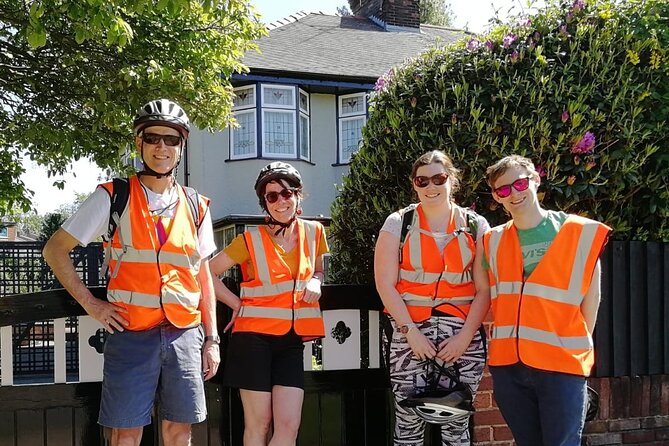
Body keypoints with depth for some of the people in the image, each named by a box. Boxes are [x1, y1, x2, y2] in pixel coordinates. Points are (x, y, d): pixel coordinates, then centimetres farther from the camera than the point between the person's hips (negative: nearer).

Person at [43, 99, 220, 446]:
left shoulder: (196, 207, 10)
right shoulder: (113, 197, 0)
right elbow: (55, 249, 3)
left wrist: (211, 339, 10)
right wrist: (90, 303, -5)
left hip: (185, 335, 3)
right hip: (131, 334, -3)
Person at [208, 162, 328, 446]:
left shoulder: (313, 232, 6)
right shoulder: (251, 240, -6)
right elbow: (209, 273, -1)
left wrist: (316, 283, 1)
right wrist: (238, 305, -4)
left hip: (292, 340, 4)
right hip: (255, 337, -3)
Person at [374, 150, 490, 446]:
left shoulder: (476, 226, 6)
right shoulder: (398, 223, 3)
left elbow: (484, 288, 2)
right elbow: (386, 284, -2)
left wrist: (465, 336, -8)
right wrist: (411, 332, -10)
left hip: (463, 337, 1)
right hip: (410, 335, -1)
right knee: (409, 422, -2)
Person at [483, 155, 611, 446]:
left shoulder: (580, 233, -2)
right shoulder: (493, 242, 8)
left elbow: (591, 297, 1)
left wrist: (576, 346, -1)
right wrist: (505, 340, 6)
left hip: (561, 365, -4)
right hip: (507, 366, 4)